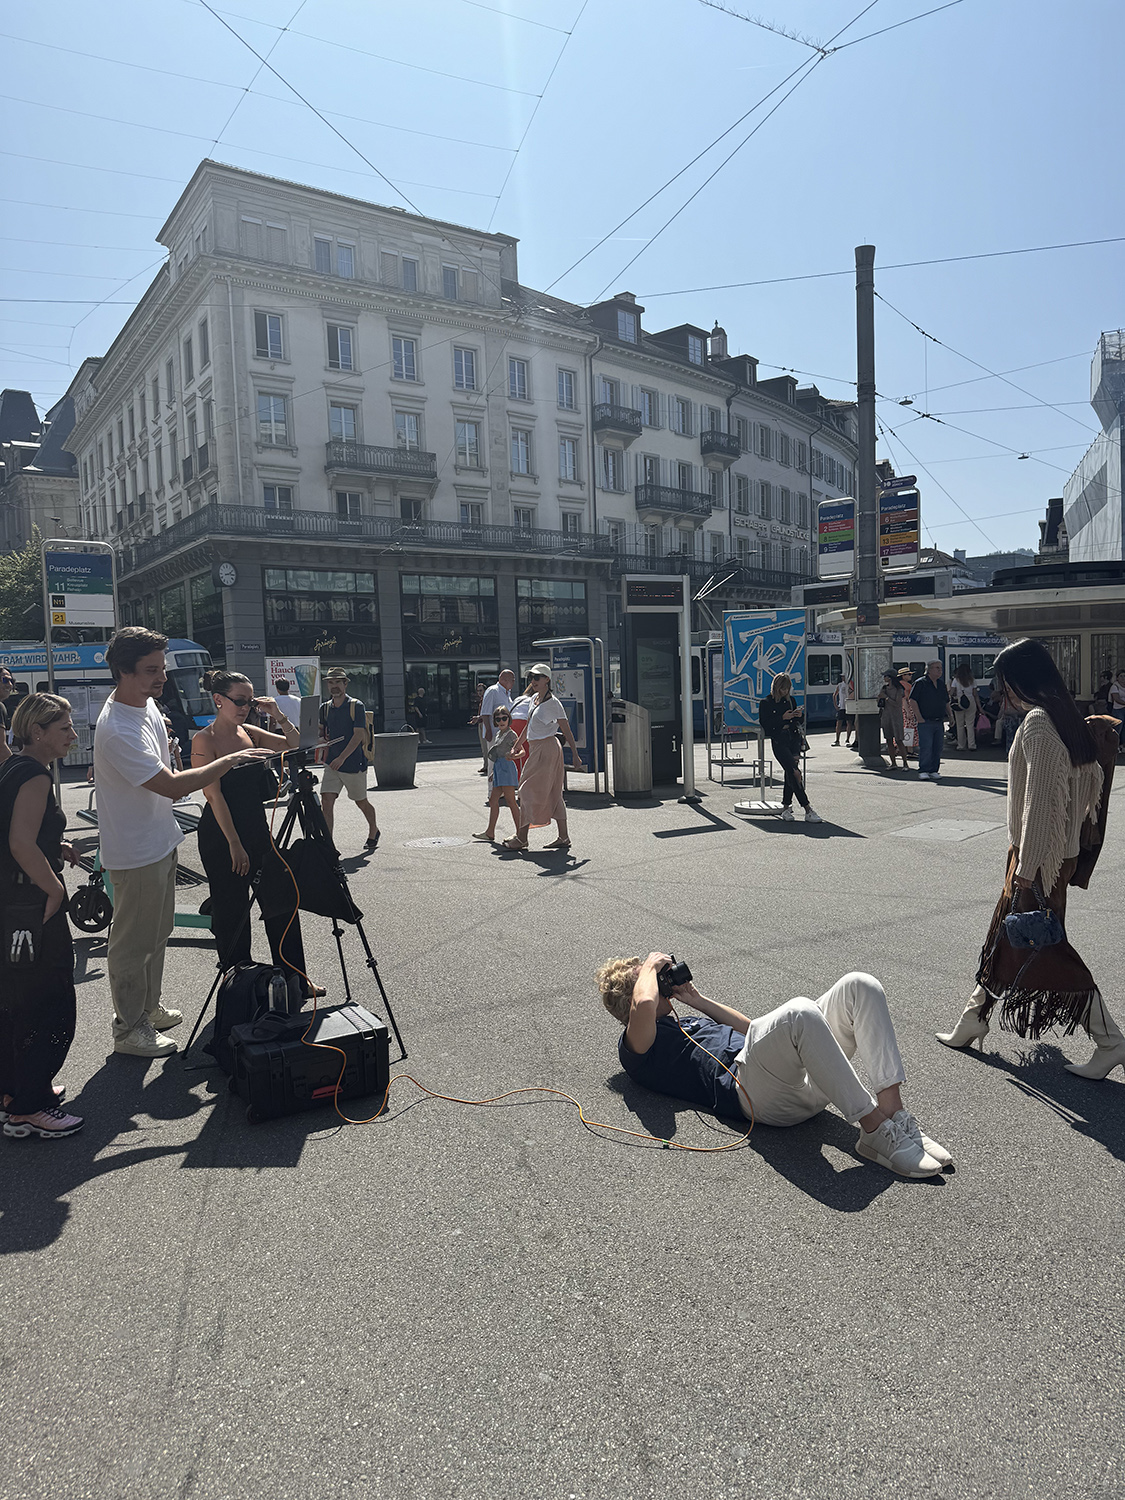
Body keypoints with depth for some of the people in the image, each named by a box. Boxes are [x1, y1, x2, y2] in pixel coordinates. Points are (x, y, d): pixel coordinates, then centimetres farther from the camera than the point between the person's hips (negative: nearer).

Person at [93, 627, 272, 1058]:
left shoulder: (146, 702, 2)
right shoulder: (119, 731, -30)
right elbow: (172, 786, -30)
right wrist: (229, 761, -26)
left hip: (160, 840, 10)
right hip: (135, 853, -10)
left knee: (157, 932, 21)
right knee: (133, 941, 5)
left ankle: (149, 1007, 38)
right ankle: (129, 1028, 20)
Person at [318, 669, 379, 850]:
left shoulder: (356, 706, -8)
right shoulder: (325, 708, 9)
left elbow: (359, 735, -16)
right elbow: (321, 732, 21)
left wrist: (342, 757, -23)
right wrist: (321, 739, -4)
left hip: (354, 764, -4)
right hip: (332, 764, 4)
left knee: (361, 802, 10)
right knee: (326, 801, -9)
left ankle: (373, 832, 36)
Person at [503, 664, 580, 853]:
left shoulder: (553, 703, -12)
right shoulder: (535, 698, 14)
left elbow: (566, 731, -13)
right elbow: (528, 726, 22)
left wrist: (575, 755, -15)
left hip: (547, 749, -9)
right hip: (537, 749, 9)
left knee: (530, 791, -5)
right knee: (553, 794, 8)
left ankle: (521, 837, 0)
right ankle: (563, 837, 10)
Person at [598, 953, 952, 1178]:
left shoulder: (687, 1023, 39)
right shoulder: (636, 1045, 12)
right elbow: (643, 1006, -12)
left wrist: (697, 1000, 32)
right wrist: (650, 967, 8)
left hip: (801, 1078, 9)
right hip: (748, 1086, -9)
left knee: (859, 986, -10)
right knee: (800, 1012, -37)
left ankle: (893, 1112, -21)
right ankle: (874, 1130, -30)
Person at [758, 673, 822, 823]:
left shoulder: (790, 700, 15)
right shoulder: (766, 703, 0)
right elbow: (765, 724, -8)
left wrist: (800, 715, 1)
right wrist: (782, 718, -15)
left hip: (794, 738, 5)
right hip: (779, 741, -5)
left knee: (790, 773, -3)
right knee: (794, 772, -14)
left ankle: (786, 806, 10)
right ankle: (808, 810, -16)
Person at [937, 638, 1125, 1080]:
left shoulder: (1038, 723, -20)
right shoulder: (1068, 718, 10)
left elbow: (1039, 798, -23)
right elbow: (1088, 784, 16)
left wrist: (1027, 865, -20)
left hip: (1041, 854, -10)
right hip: (1061, 849, 10)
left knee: (1045, 944, -1)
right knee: (1005, 933, 16)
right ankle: (972, 1023, 28)